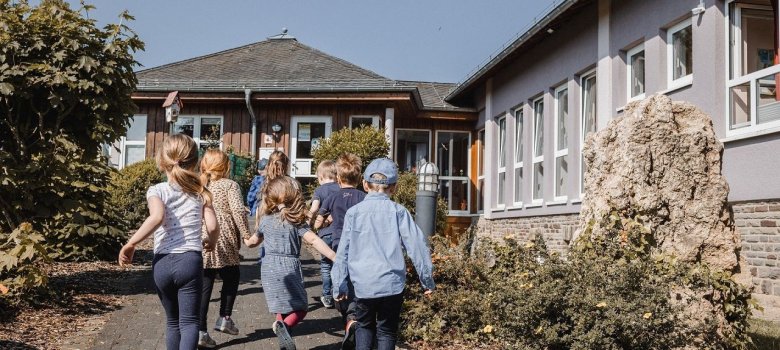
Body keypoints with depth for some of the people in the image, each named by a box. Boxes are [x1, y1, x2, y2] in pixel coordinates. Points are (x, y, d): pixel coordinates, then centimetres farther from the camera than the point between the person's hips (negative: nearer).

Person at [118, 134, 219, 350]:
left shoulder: (157, 191, 0)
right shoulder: (200, 192, 6)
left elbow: (157, 217, -20)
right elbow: (213, 226, -3)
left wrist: (131, 244, -14)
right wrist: (210, 242, 19)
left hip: (163, 263, 1)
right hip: (190, 261, -1)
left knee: (173, 321, 18)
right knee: (188, 322, -2)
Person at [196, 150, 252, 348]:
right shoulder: (229, 185, -2)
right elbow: (238, 211, -14)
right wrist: (246, 234, -7)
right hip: (224, 242, -4)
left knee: (204, 286, 6)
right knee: (231, 279, 20)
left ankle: (201, 331, 3)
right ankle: (224, 318, 20)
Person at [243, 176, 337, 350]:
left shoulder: (266, 220, 7)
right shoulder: (297, 220, -2)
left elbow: (254, 241, 24)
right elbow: (314, 240, -13)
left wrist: (247, 242, 47)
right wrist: (335, 257, -16)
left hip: (270, 268, 3)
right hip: (290, 267, -3)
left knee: (283, 308, 17)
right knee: (300, 308, 5)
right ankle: (283, 325, -23)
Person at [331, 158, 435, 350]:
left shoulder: (353, 212, -1)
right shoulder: (398, 211, -4)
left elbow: (343, 252, 1)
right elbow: (416, 246, -4)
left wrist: (339, 285, 9)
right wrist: (427, 279, 5)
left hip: (363, 285, 1)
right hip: (392, 284, -1)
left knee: (364, 326, 22)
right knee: (387, 331, 13)